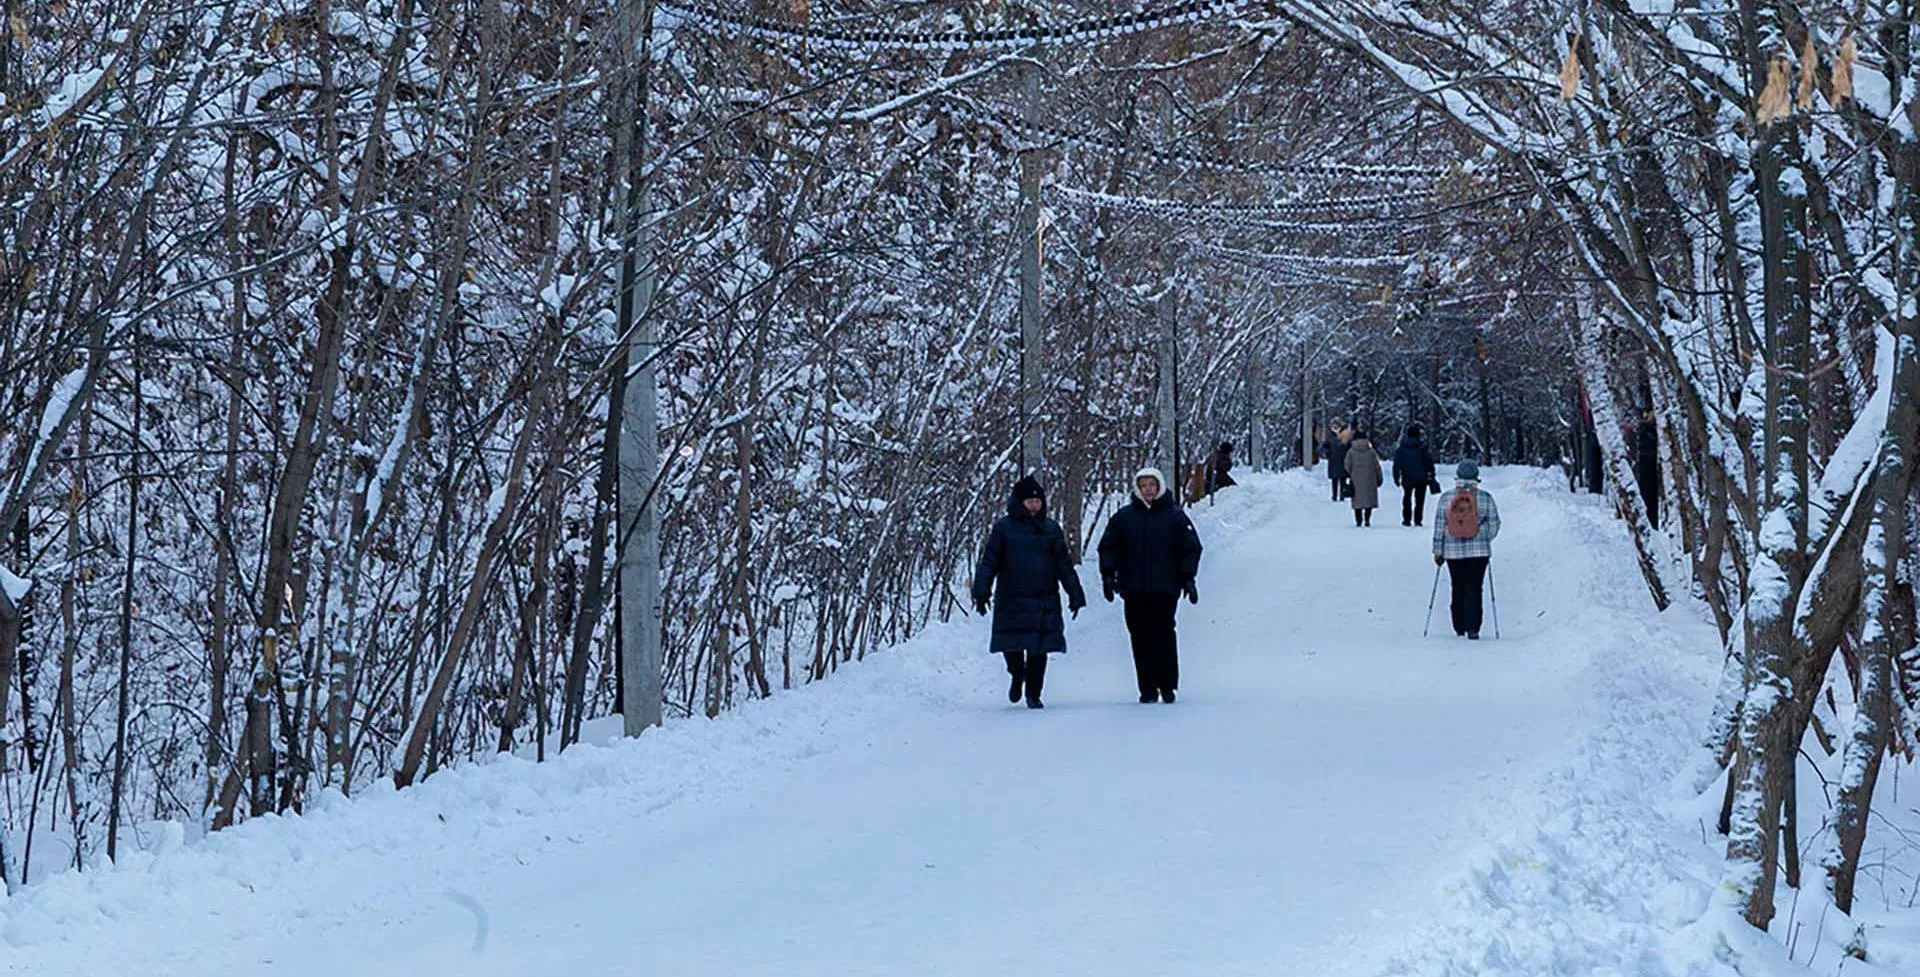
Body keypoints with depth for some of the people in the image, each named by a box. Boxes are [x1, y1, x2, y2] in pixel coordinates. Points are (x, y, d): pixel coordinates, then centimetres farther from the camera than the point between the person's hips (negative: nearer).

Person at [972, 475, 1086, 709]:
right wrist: (981, 591, -7)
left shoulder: (1050, 529, 9)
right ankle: (1017, 676, 32)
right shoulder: (1004, 528, 3)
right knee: (1012, 646, 0)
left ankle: (1033, 694, 13)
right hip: (1011, 601, -1)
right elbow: (989, 562, 2)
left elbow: (1064, 565, 11)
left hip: (1044, 601, 1)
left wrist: (1075, 595, 7)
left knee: (1039, 650, -1)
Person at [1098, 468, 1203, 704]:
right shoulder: (1124, 517, 7)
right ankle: (1147, 688, 4)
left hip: (1165, 589, -2)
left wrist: (1188, 578, 0)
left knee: (1164, 634, -7)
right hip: (1134, 589, 2)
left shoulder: (1175, 516, 4)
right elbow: (1108, 547, 11)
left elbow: (1191, 548, 7)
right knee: (1141, 638, 0)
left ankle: (1167, 684, 2)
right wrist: (1108, 575, 2)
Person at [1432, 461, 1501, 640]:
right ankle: (1472, 628, -10)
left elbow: (1438, 526, 0)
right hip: (1479, 551, -1)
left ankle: (1459, 628, 17)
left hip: (1453, 551, 2)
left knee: (1458, 589, 13)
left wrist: (1438, 551, 7)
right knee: (1474, 589, 0)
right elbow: (1494, 524, 2)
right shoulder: (1485, 497, -4)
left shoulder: (1446, 498, -2)